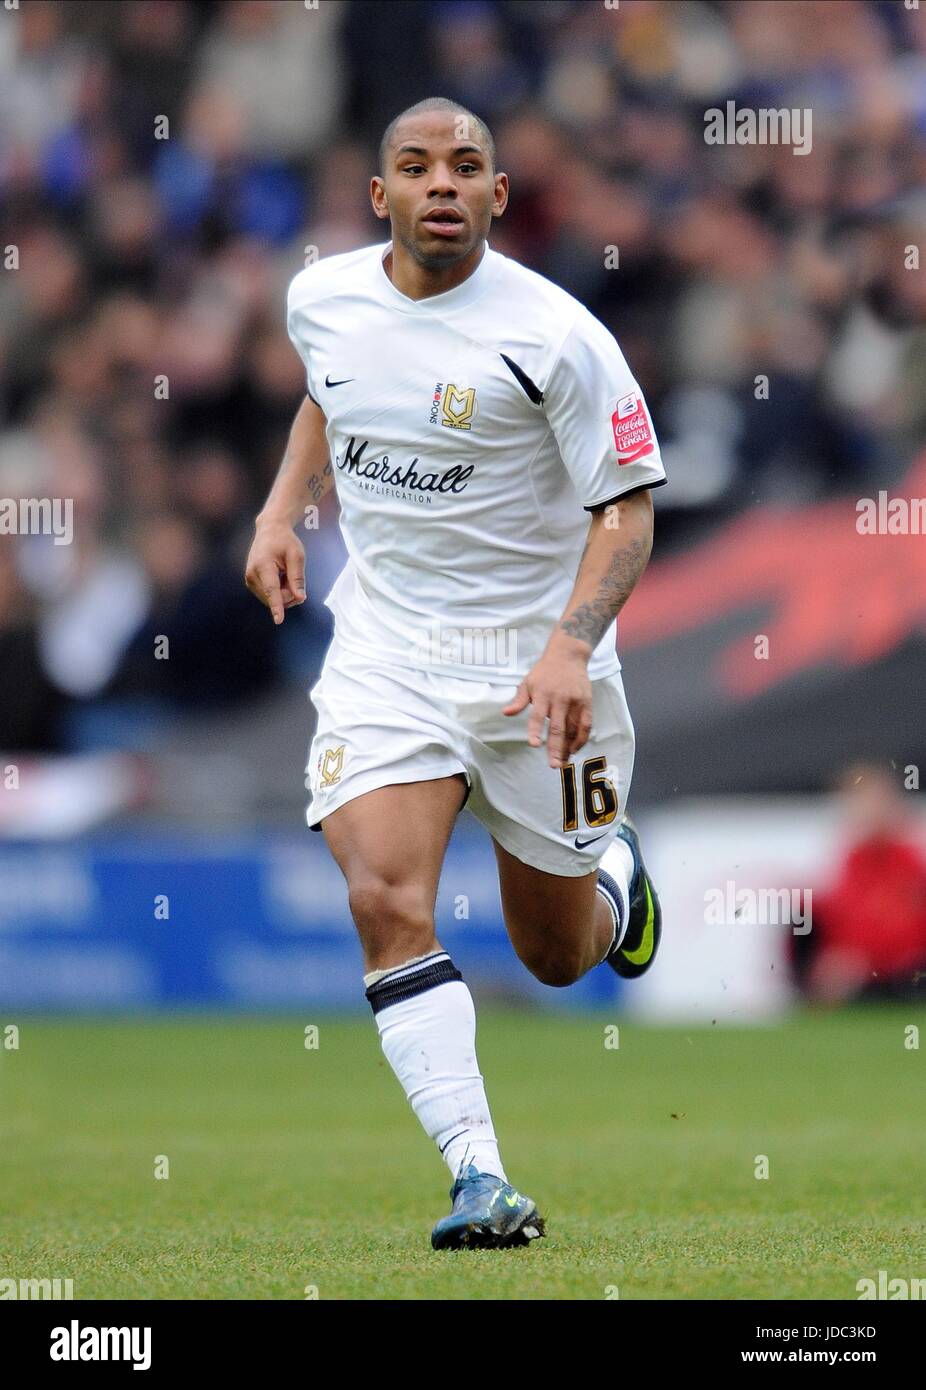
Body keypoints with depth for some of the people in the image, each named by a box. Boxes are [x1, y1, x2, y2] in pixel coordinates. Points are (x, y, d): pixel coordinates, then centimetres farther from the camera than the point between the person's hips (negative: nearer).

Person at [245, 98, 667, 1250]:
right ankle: (480, 1181, -23)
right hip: (383, 646, 3)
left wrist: (571, 646, -27)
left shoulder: (556, 336, -16)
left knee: (556, 956, 11)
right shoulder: (321, 297, 0)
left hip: (534, 657, -2)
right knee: (386, 899, -21)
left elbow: (626, 507, -13)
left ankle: (615, 870, 48)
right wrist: (282, 510, 10)